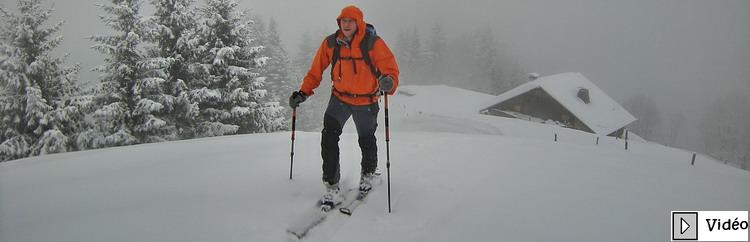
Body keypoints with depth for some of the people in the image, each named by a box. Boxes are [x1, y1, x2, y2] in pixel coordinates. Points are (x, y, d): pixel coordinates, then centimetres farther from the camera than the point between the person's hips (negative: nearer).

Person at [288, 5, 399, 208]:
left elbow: (391, 69, -18)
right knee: (329, 136, -16)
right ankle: (332, 188, -10)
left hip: (366, 102, -1)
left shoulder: (373, 43, -17)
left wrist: (388, 83, -40)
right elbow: (316, 71, 1)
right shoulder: (330, 43, -9)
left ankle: (368, 174, 44)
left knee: (366, 141, 12)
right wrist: (303, 92, -8)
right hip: (340, 98, 2)